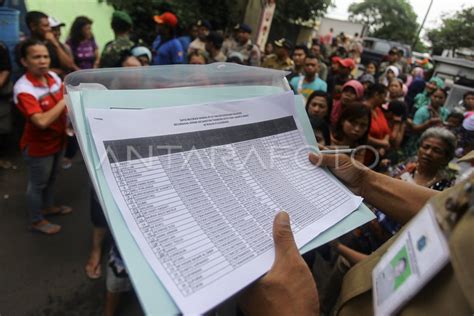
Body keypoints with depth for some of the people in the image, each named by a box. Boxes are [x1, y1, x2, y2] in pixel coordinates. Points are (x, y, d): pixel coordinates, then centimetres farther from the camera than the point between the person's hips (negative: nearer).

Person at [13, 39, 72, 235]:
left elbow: (63, 104, 12)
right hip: (38, 146, -7)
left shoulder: (53, 76, -4)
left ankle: (48, 207, 49)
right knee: (37, 183, 12)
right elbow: (42, 121, -36)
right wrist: (65, 100, -29)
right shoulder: (23, 88, -26)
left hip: (57, 140, 7)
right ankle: (37, 221, 33)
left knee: (51, 178, 26)